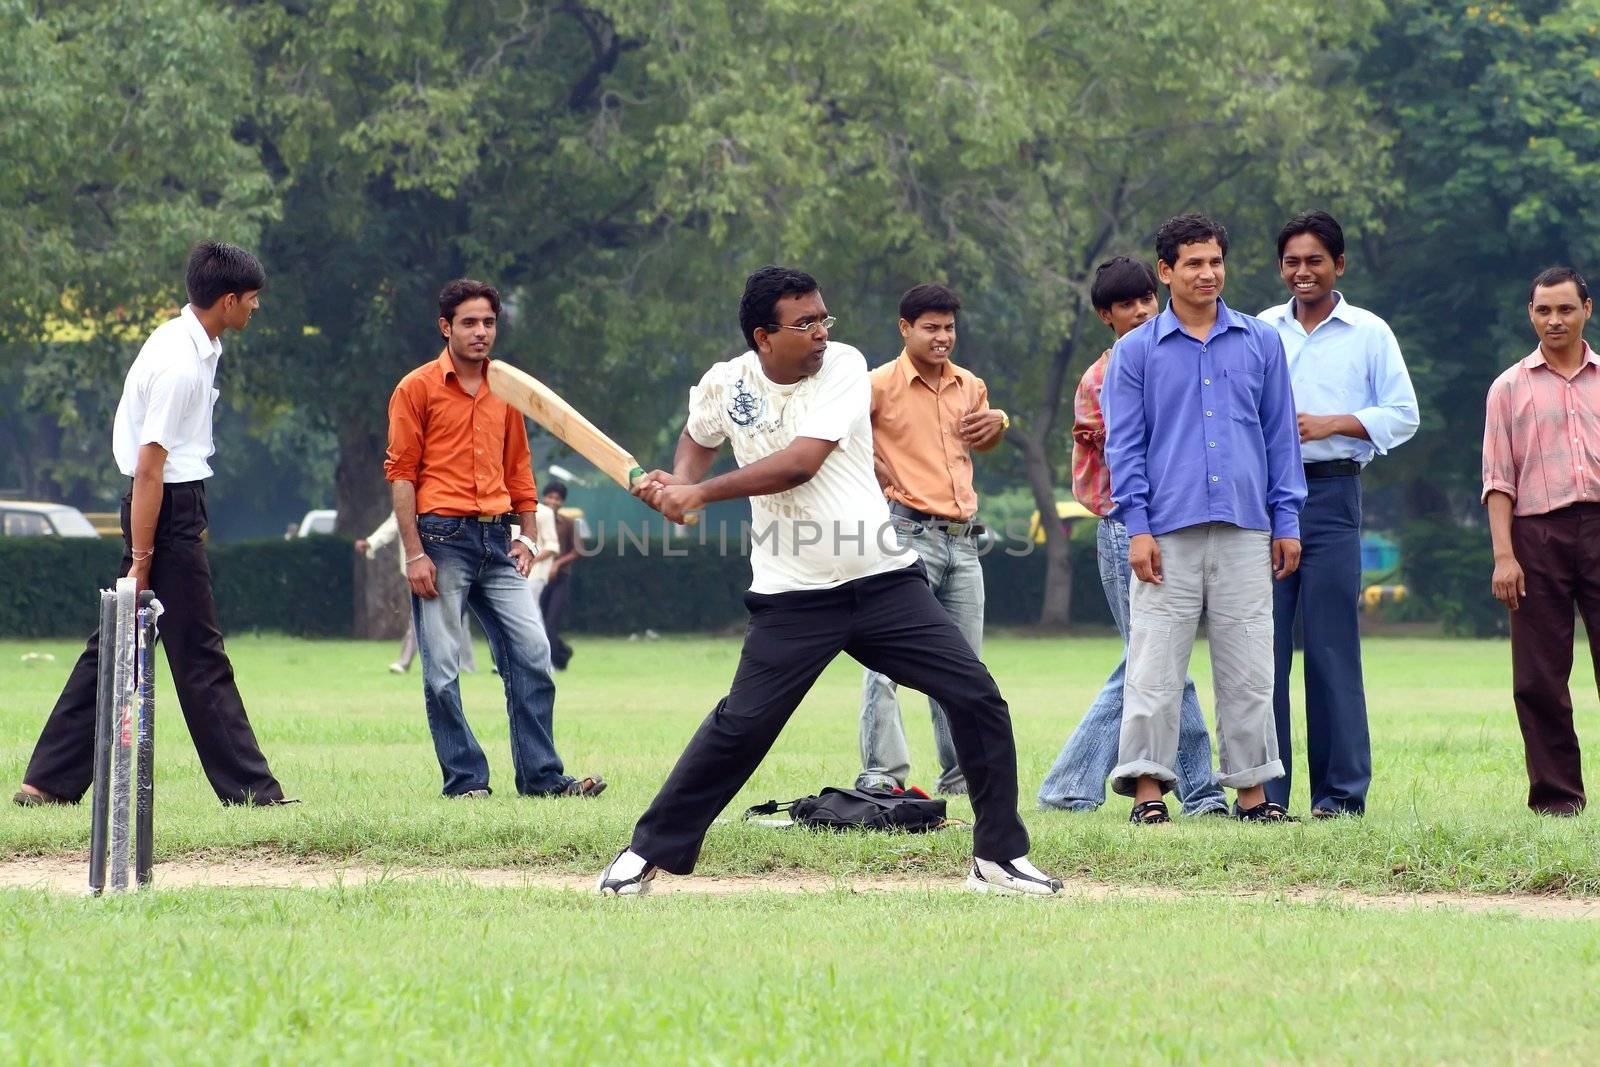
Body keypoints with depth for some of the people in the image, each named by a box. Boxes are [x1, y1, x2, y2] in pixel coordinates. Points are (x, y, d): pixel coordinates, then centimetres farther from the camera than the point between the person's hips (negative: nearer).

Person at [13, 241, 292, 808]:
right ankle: (247, 786, 0)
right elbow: (149, 467, -21)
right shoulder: (179, 365, -20)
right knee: (200, 655, -4)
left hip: (176, 505, 10)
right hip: (168, 510, -10)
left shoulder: (194, 345, 10)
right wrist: (141, 561, -20)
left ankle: (49, 781, 10)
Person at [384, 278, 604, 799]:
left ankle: (541, 775, 5)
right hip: (442, 539, -5)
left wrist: (527, 536, 9)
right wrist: (414, 553, -11)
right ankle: (465, 781, 2)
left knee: (532, 653, 0)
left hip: (496, 540, 5)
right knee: (442, 669, -4)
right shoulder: (418, 388, -1)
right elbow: (401, 473, -5)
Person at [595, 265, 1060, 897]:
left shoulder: (843, 367, -9)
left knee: (976, 698, -7)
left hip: (884, 583, 0)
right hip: (793, 600, 0)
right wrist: (677, 480, 2)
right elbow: (699, 437, 24)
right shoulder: (726, 385, -2)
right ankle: (651, 851, 7)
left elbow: (799, 463, -21)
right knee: (741, 724, -8)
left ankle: (998, 857, 5)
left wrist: (700, 494, -18)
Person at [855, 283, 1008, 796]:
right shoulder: (881, 385, -6)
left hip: (962, 539, 7)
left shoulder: (970, 386, 13)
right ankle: (881, 775, -15)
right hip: (908, 533, -7)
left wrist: (998, 423, 9)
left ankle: (961, 774, 20)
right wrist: (876, 473, -13)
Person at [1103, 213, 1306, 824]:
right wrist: (1137, 527, -6)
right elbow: (1124, 445, 3)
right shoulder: (1137, 351, 6)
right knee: (1155, 666, -4)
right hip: (1168, 531, -2)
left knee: (1248, 668, 3)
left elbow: (1280, 434, 13)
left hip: (1244, 529, 2)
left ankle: (1252, 789, 9)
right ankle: (1147, 787, 0)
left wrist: (1286, 521, 8)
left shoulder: (1261, 342, 12)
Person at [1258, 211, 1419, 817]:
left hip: (1331, 495, -2)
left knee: (1332, 646, -4)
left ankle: (1341, 790, 0)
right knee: (1262, 645, -2)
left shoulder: (1369, 334, 7)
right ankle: (1264, 786, 3)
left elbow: (1403, 415, 4)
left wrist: (1333, 423, -8)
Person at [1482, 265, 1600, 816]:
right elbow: (1498, 479, 6)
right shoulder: (1510, 388, 12)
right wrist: (1504, 554, -5)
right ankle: (1555, 791, 4)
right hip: (1538, 533, 0)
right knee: (1539, 675, -2)